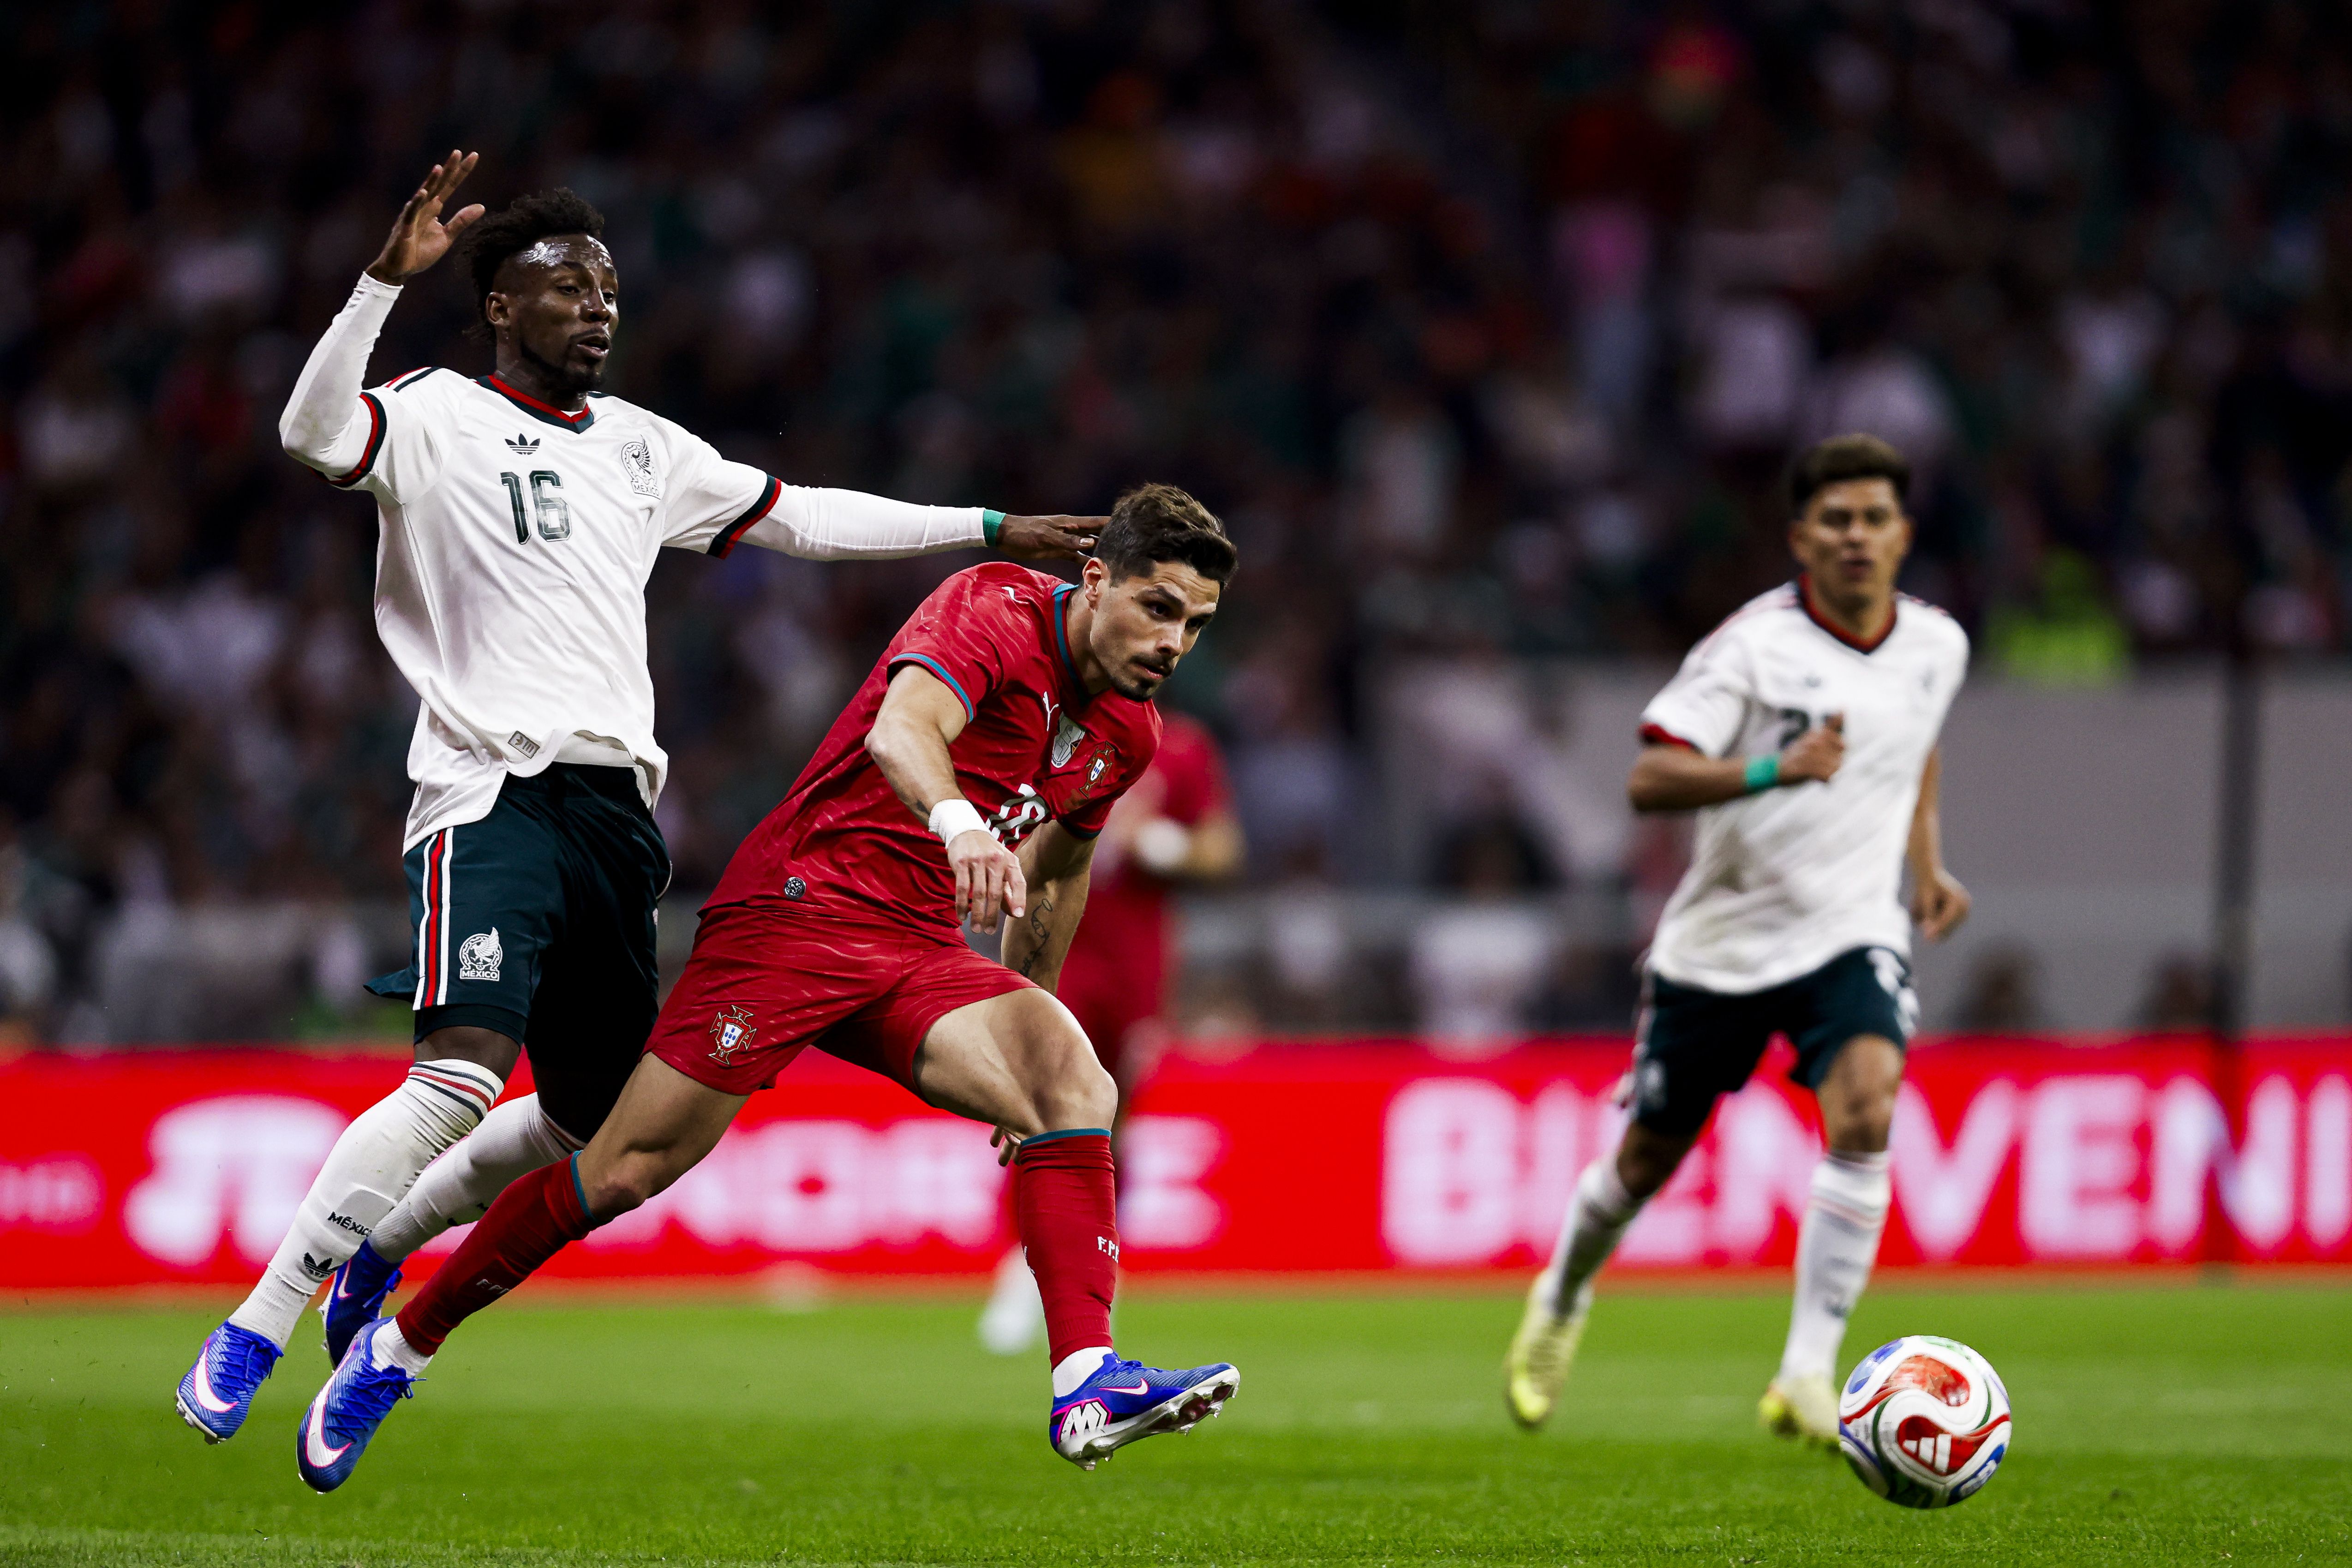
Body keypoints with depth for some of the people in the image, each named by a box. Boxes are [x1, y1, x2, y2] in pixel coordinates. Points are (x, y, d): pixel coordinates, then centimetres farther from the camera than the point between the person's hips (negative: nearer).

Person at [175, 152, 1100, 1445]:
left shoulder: (640, 447, 20)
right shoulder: (437, 417, 0)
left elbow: (795, 517, 30)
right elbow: (313, 432, -20)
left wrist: (986, 531, 31)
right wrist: (388, 277, -31)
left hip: (615, 807, 7)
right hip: (493, 793, -7)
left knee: (594, 1121, 7)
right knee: (462, 1079, -25)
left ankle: (377, 1250, 30)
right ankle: (250, 1334, -18)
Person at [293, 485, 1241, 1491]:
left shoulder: (1128, 731, 9)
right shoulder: (993, 610, -14)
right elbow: (901, 728, -36)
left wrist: (1028, 1020, 33)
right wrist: (960, 824, -56)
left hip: (921, 953, 7)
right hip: (795, 908, -6)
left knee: (1079, 1085, -21)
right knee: (624, 1170, -8)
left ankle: (1087, 1388, -28)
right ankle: (394, 1350, 11)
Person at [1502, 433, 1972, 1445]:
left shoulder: (1937, 646, 2)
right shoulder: (1753, 644, -14)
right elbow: (1650, 780, -22)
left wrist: (1927, 859, 14)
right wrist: (1772, 770, -36)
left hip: (1853, 935, 2)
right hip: (1721, 940, -2)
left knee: (1864, 1113, -26)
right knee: (1648, 1158, 11)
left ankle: (1807, 1377, -24)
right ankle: (1561, 1304, 43)